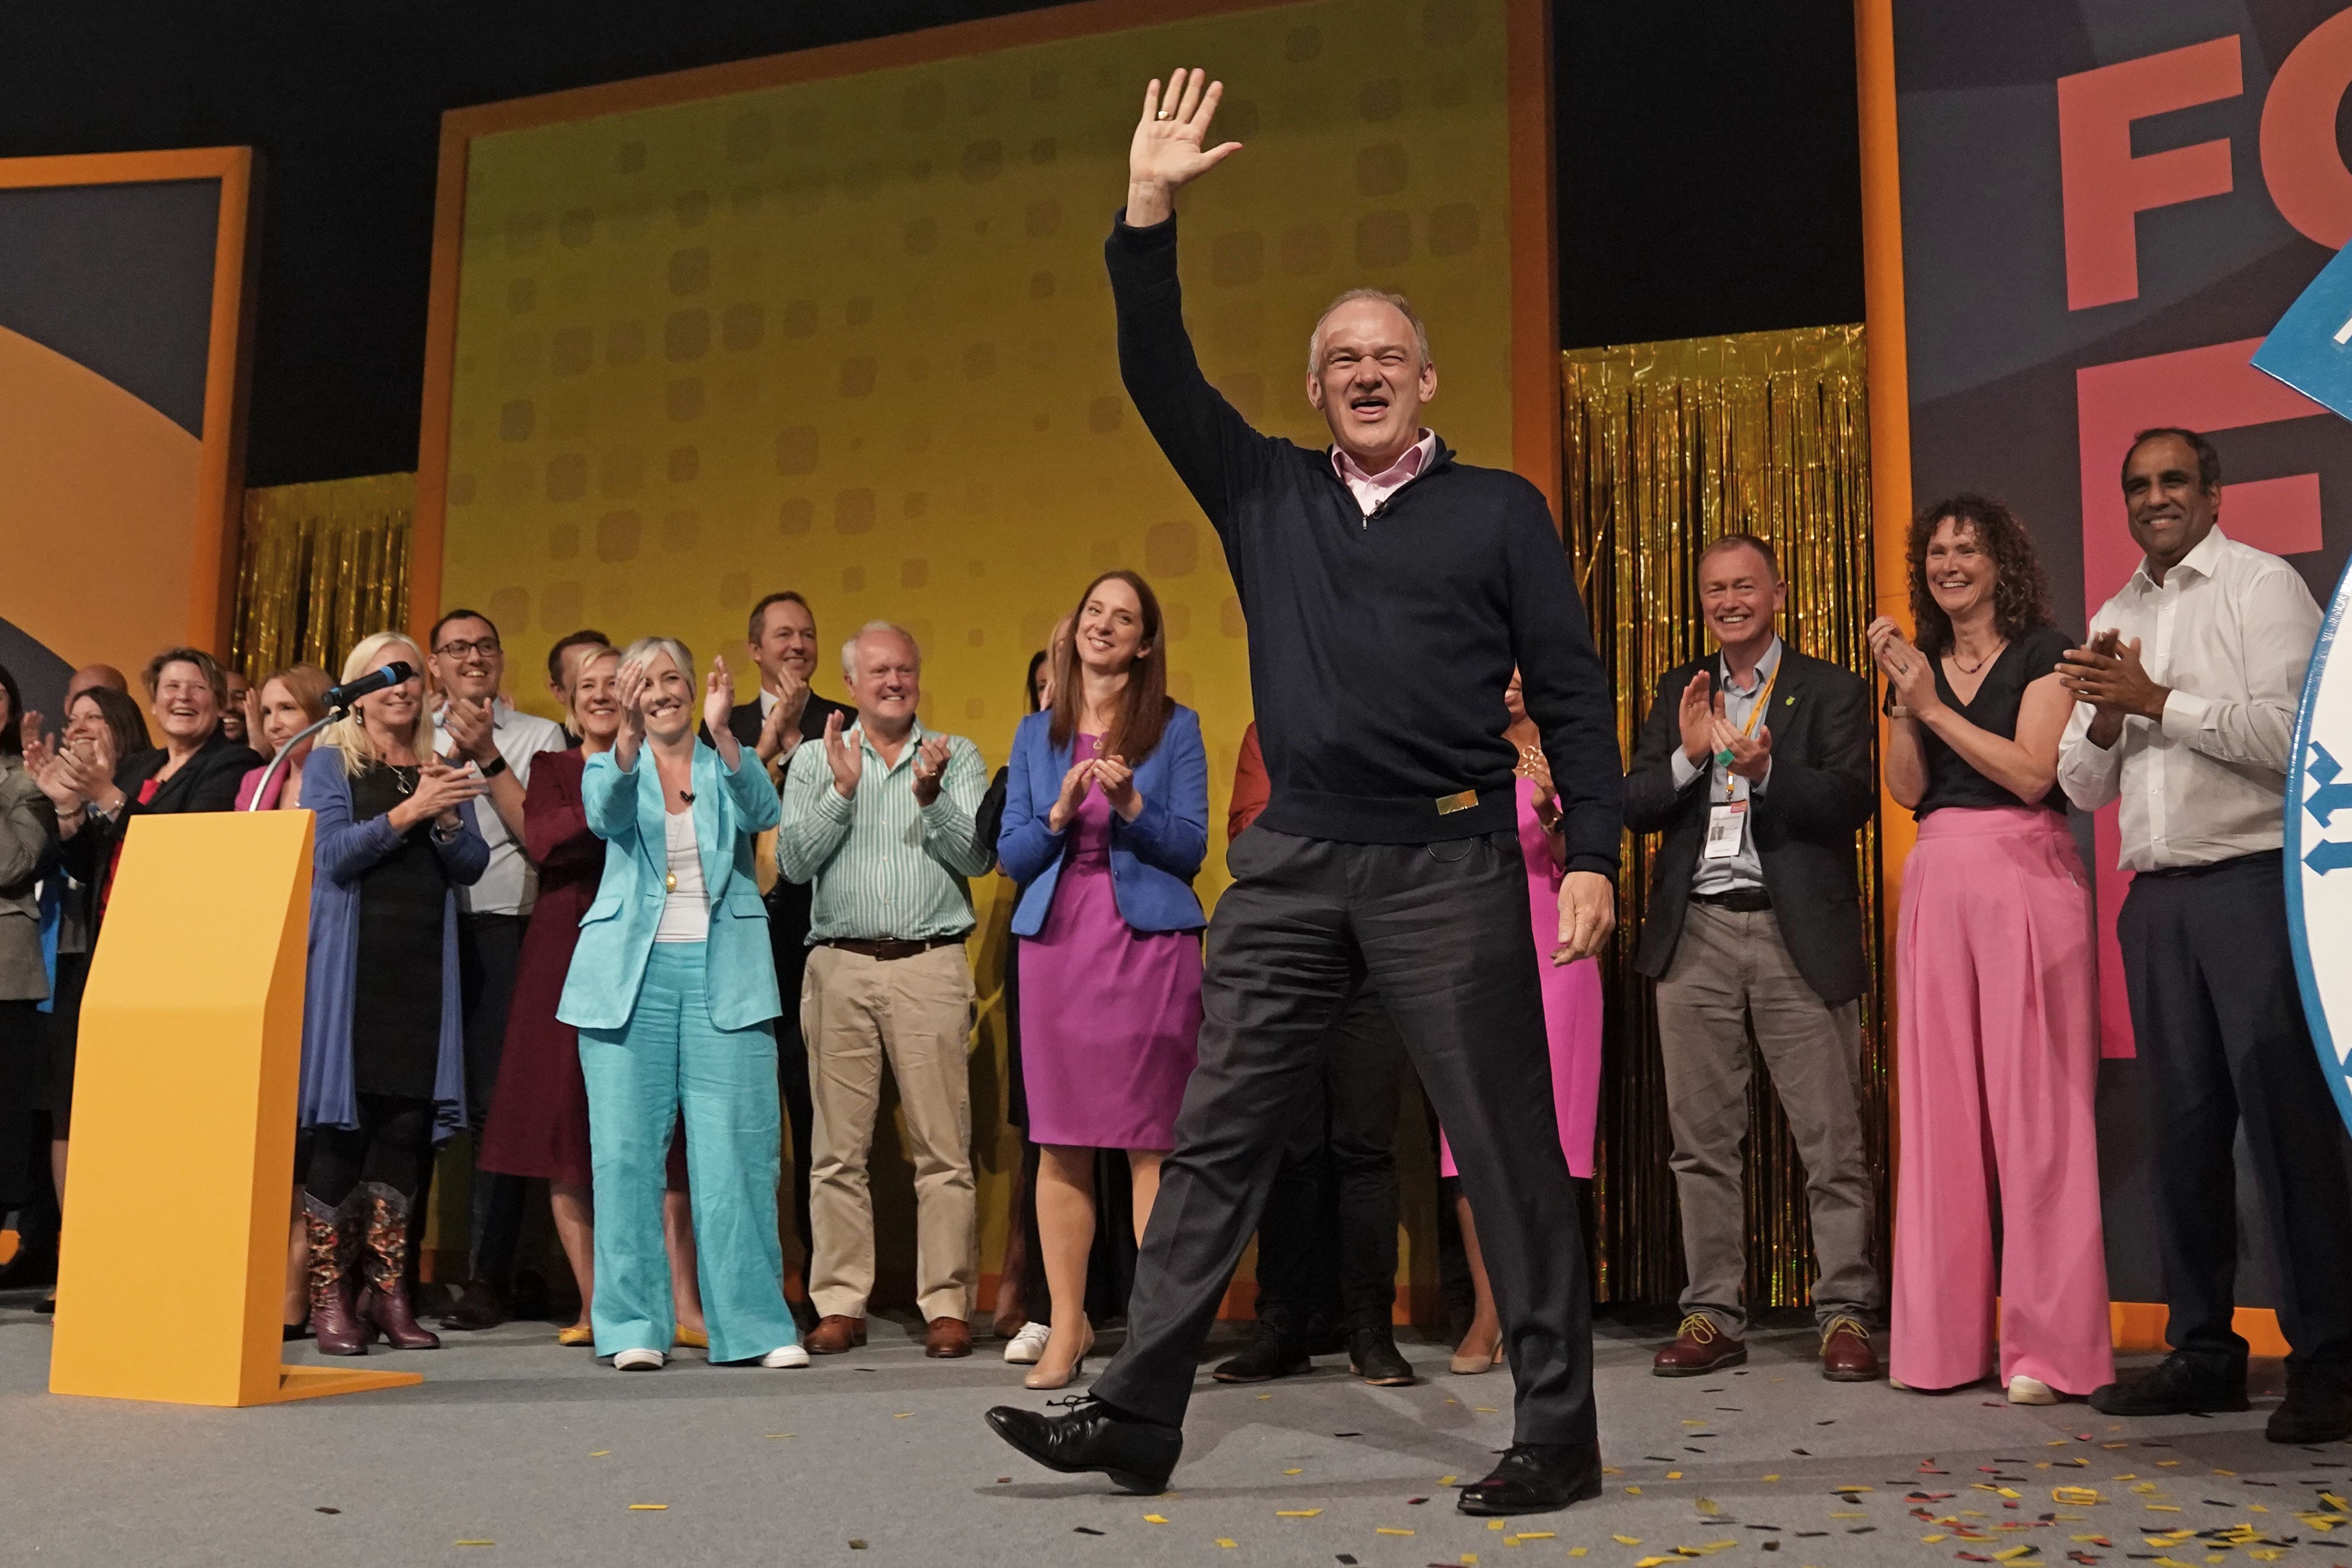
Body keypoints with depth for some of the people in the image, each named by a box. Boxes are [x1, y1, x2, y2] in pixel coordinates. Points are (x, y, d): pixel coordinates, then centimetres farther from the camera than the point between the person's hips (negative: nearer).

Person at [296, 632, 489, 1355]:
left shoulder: (442, 769, 17)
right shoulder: (330, 761, 7)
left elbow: (471, 866, 9)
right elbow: (331, 852, -8)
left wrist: (446, 818, -9)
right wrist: (409, 811, -17)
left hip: (423, 965, 3)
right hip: (351, 963, -3)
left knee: (409, 1121, -1)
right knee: (343, 1124, -5)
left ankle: (387, 1291, 7)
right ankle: (329, 1295, 2)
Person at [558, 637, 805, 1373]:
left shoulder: (728, 768, 13)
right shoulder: (609, 767, 12)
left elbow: (761, 813, -9)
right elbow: (607, 815, -11)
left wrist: (722, 735, -23)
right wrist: (627, 735, -28)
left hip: (722, 973, 0)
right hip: (630, 972, 1)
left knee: (737, 1151, -3)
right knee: (626, 1151, -1)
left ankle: (754, 1323, 4)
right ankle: (634, 1326, 8)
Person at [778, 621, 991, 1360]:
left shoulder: (956, 757, 12)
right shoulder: (815, 760, 14)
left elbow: (978, 857, 0)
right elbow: (794, 861, 3)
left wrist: (931, 795, -14)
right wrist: (842, 789, -8)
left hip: (931, 966, -1)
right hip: (839, 966, 1)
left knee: (943, 1147, -3)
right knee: (838, 1150, 3)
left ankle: (946, 1305, 2)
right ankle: (840, 1304, 10)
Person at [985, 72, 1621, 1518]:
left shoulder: (1499, 512, 7)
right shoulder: (1266, 495, 15)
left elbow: (1573, 692, 3)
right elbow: (1159, 376, 6)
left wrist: (1595, 853, -6)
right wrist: (1149, 217, -3)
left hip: (1452, 864, -3)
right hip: (1294, 860, 3)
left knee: (1510, 1150, 0)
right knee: (1215, 1140, 4)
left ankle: (1558, 1437, 10)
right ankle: (1138, 1416, 11)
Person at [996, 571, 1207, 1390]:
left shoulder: (1174, 727, 5)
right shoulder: (1036, 733, 13)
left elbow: (1190, 847, 0)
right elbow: (1010, 854, 10)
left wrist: (1130, 804, -15)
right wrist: (1060, 812, -8)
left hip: (1149, 944, -3)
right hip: (1056, 944, 3)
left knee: (1152, 1143, -4)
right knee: (1059, 1142, 2)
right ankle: (1067, 1329, 11)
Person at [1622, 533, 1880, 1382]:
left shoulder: (1832, 691, 6)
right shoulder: (1680, 692, 16)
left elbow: (1853, 803, -7)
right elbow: (1634, 805, 7)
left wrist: (1766, 769, -22)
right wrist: (1689, 755, -11)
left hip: (1799, 935, -3)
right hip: (1695, 936, 3)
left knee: (1830, 1137, -3)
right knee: (1701, 1140, 6)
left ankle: (1846, 1315, 6)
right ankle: (1712, 1316, 13)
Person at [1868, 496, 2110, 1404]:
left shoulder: (2043, 654, 2)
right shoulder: (1919, 662, 17)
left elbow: (2032, 772, -10)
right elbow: (1907, 790, 8)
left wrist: (1936, 707, -10)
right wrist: (1902, 699, -3)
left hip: (2025, 878, -5)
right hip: (1936, 884, 5)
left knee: (2036, 1105, -5)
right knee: (1939, 1103, 2)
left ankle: (2047, 1343, -1)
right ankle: (1946, 1336, 8)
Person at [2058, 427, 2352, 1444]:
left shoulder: (2262, 587, 0)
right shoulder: (2114, 622, 17)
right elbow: (2082, 788, 15)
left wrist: (2158, 701, -14)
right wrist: (2104, 716, -4)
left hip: (2257, 882, -6)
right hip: (2157, 896, 6)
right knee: (2183, 1124, 8)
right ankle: (2202, 1349, 16)